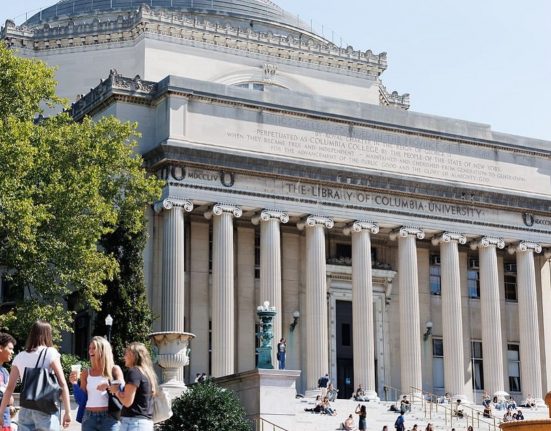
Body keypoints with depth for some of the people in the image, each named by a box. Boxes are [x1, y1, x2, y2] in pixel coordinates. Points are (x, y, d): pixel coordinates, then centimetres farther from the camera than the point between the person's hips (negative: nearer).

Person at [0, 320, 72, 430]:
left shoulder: (19, 357, 10)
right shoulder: (50, 353, -1)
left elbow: (9, 388, 10)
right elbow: (62, 384, -6)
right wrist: (67, 411, -4)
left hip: (25, 410, 4)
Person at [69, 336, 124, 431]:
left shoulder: (114, 370, 3)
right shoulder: (86, 373, 11)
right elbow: (81, 400, 10)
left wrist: (109, 386, -22)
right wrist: (74, 383, -5)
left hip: (109, 418, -3)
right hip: (89, 418, 3)